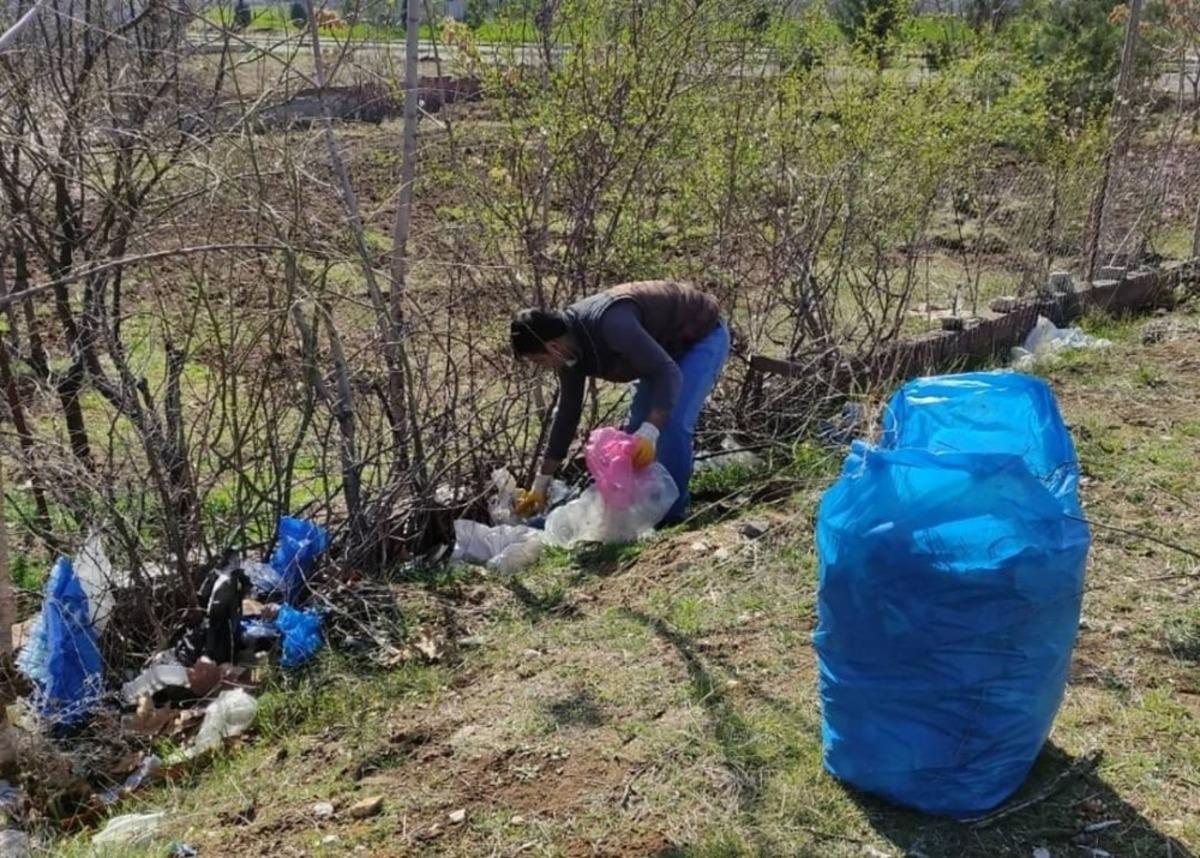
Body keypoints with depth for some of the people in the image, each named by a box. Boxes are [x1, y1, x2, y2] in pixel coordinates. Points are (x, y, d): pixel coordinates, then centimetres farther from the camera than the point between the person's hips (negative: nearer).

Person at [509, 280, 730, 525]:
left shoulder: (611, 323, -39)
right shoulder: (569, 349, -10)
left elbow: (668, 373, -42)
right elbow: (567, 413, 0)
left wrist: (650, 432, -55)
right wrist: (540, 485, 3)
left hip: (704, 335, -9)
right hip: (668, 344, 9)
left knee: (674, 422, -22)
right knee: (637, 425, 5)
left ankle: (671, 513, -10)